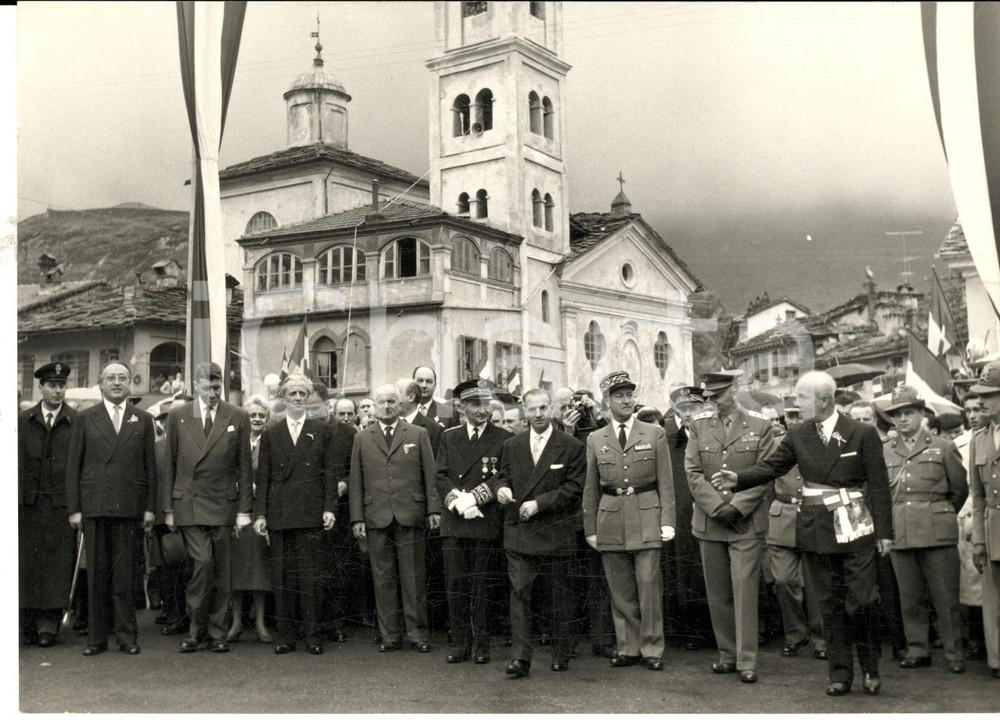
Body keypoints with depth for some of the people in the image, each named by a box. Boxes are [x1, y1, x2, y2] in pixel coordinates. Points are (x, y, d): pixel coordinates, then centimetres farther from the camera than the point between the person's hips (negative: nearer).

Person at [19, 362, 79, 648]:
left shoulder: (77, 422, 1)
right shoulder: (23, 421, 8)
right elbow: (17, 463, 7)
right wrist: (15, 500, 0)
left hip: (62, 503, -2)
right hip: (29, 503, 2)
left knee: (58, 566, -2)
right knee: (27, 564, 5)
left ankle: (48, 625, 5)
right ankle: (29, 625, 15)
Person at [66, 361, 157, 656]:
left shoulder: (143, 420, 10)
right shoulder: (85, 418, 8)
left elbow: (150, 466, 8)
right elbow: (73, 465, 5)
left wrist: (150, 507, 2)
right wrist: (74, 508, -1)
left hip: (129, 508, 0)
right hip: (94, 507, 0)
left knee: (125, 575, 2)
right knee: (96, 575, 4)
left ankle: (127, 637, 10)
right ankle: (96, 637, 12)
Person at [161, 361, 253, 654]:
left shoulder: (238, 417, 4)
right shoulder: (178, 416, 5)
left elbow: (244, 467, 5)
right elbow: (169, 465, 7)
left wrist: (244, 509, 1)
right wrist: (168, 508, 3)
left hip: (223, 504, 1)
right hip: (189, 503, -1)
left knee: (222, 571, 3)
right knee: (202, 563, -11)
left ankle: (216, 633, 15)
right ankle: (196, 630, 5)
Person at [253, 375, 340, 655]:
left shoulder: (322, 431, 8)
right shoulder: (270, 433, 11)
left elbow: (330, 472, 5)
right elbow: (262, 476, 8)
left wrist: (329, 507, -4)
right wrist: (260, 514, 2)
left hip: (311, 513, -1)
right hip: (279, 513, 2)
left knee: (309, 574, 0)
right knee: (282, 575, 3)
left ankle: (311, 634, 7)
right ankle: (286, 635, 10)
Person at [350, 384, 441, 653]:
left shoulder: (418, 435, 8)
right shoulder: (362, 438, 11)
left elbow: (429, 475, 5)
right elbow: (355, 481, 8)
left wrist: (434, 509, -3)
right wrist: (357, 518, 1)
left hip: (411, 518, -1)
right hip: (376, 519, 1)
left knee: (414, 578, 2)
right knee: (383, 580, 5)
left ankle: (418, 633, 11)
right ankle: (390, 635, 13)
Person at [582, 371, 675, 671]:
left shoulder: (655, 434, 5)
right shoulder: (595, 440, 9)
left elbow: (666, 483, 3)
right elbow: (590, 489, 10)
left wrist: (667, 521, -5)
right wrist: (590, 528, 6)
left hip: (646, 517, -2)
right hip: (610, 520, 2)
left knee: (649, 586, -3)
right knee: (620, 591, 6)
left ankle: (652, 650, 8)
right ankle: (628, 648, 17)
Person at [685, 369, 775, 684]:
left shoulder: (759, 425, 1)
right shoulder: (699, 424, 6)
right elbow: (693, 472, 1)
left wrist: (736, 507, -13)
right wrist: (716, 507, -10)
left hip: (747, 523, -3)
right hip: (709, 521, 3)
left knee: (744, 589, -7)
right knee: (717, 593, 8)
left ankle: (747, 661, 0)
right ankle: (727, 654, 20)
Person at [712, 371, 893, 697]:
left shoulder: (863, 434, -5)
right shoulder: (797, 437, 5)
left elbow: (879, 485, -3)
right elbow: (771, 467, -1)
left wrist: (884, 531, -5)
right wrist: (738, 478, -18)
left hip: (854, 528, -3)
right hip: (816, 530, 3)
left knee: (861, 601, -2)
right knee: (830, 604, 8)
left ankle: (870, 669, 18)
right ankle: (840, 673, 17)